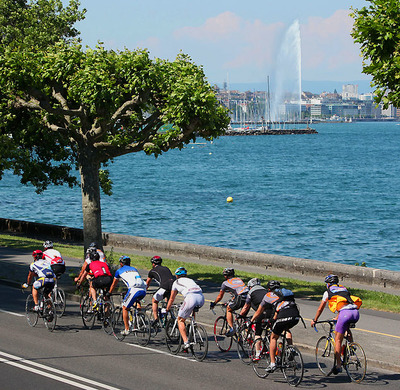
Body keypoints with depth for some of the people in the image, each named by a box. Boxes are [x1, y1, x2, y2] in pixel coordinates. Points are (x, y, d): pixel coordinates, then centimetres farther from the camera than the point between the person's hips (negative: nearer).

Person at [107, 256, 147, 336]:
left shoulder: (119, 271, 21)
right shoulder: (134, 269, 34)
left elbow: (113, 284, 33)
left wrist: (109, 293, 50)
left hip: (134, 290, -5)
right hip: (143, 290, 5)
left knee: (125, 308, 9)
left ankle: (126, 329, 4)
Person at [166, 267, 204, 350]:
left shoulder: (176, 282, 27)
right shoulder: (191, 280, 38)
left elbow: (171, 299, 35)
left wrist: (167, 310, 50)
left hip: (191, 297, -5)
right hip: (201, 298, 5)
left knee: (180, 320, 11)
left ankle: (186, 342, -3)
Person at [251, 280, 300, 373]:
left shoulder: (268, 295, 24)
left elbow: (258, 312, 35)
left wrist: (251, 322, 50)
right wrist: (274, 319, 63)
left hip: (284, 316, -4)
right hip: (296, 317, 4)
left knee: (273, 338, 15)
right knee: (287, 329, 37)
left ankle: (273, 363, 11)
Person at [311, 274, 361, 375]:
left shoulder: (328, 292, 18)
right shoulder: (344, 289, 33)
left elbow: (320, 309, 25)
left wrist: (314, 320, 39)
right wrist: (337, 317, 59)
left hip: (345, 313, -5)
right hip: (356, 313, 5)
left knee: (338, 340, 3)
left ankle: (338, 365, -1)